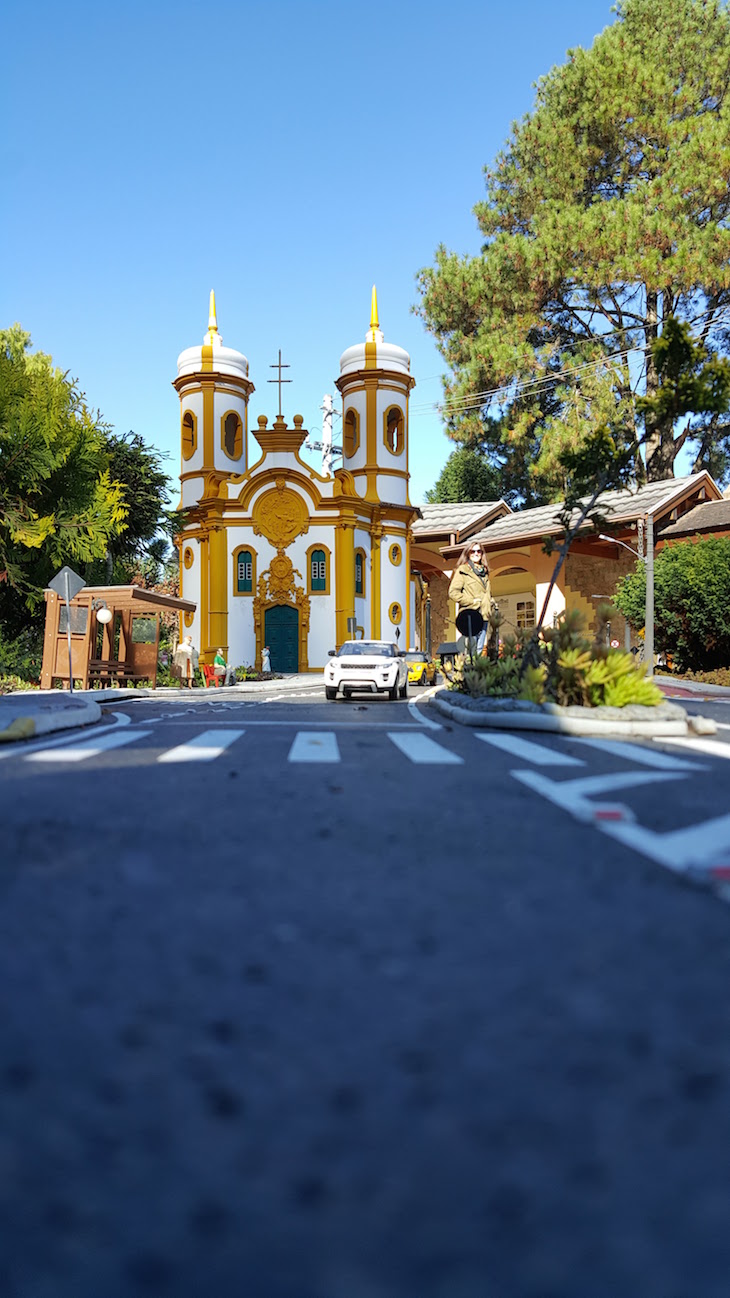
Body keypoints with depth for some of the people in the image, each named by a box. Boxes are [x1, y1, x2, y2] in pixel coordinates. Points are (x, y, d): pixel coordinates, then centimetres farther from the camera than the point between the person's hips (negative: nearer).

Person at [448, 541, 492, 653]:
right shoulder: (463, 570, -1)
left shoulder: (484, 572, 20)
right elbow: (453, 592, -10)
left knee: (479, 648, 5)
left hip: (484, 616, 7)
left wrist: (490, 603, 13)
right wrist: (472, 602, -10)